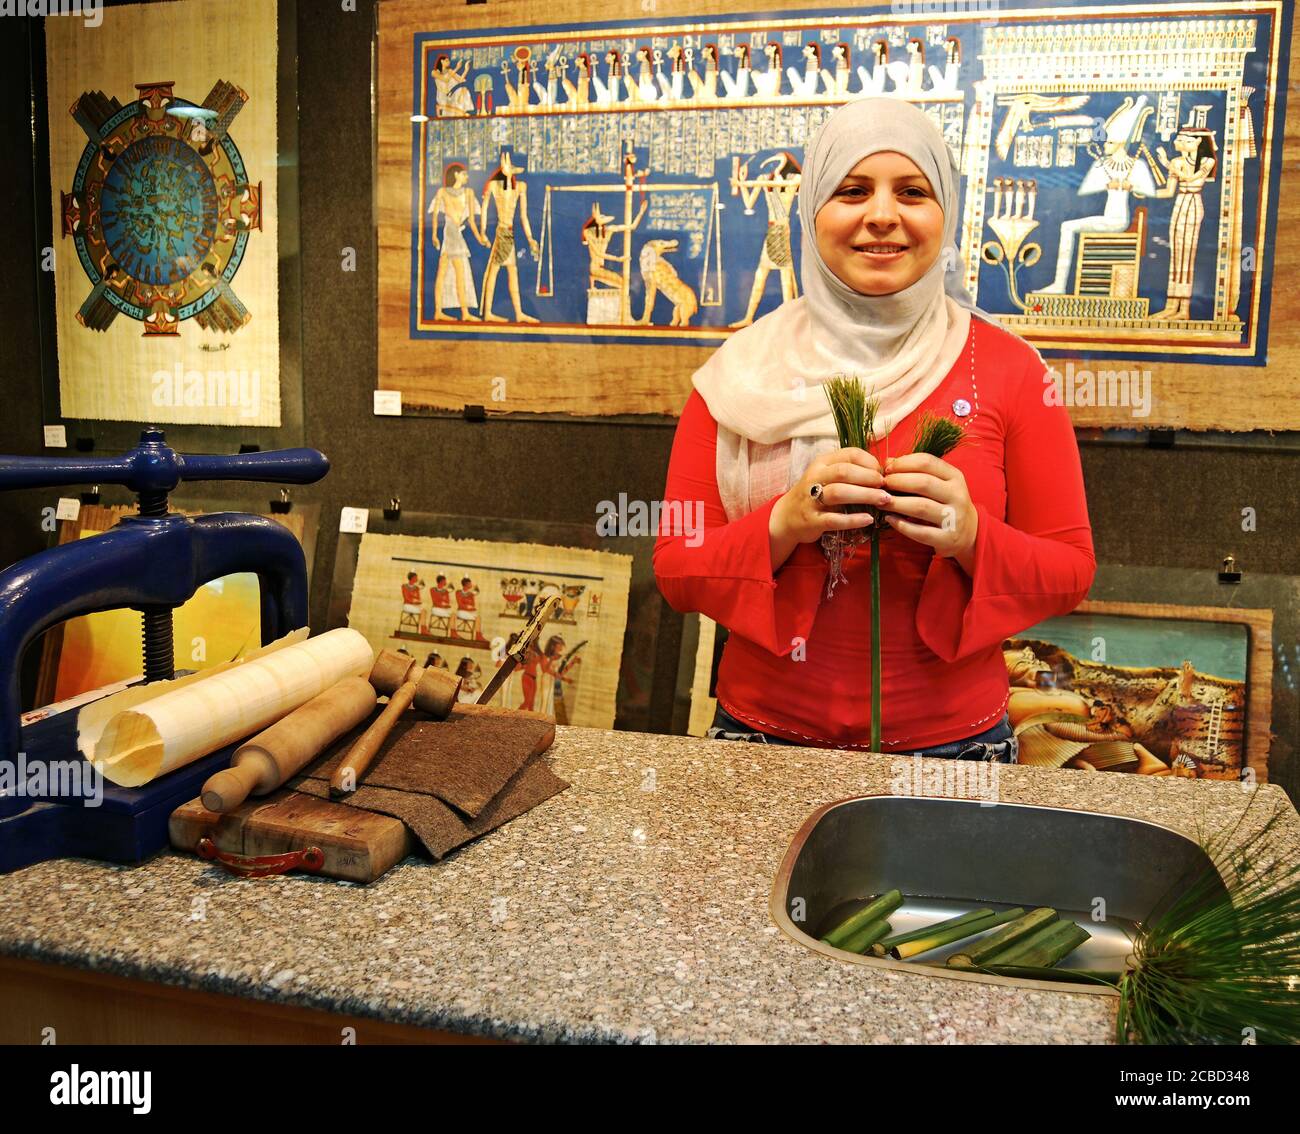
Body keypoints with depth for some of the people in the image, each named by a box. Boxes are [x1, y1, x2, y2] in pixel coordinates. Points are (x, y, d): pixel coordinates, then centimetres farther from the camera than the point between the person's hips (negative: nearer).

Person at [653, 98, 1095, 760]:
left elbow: (1070, 572, -2)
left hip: (951, 740, 0)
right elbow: (676, 569, -5)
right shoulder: (745, 369, -4)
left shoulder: (1007, 368, -4)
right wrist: (785, 523, -22)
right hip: (765, 733, 0)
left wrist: (970, 535, -21)